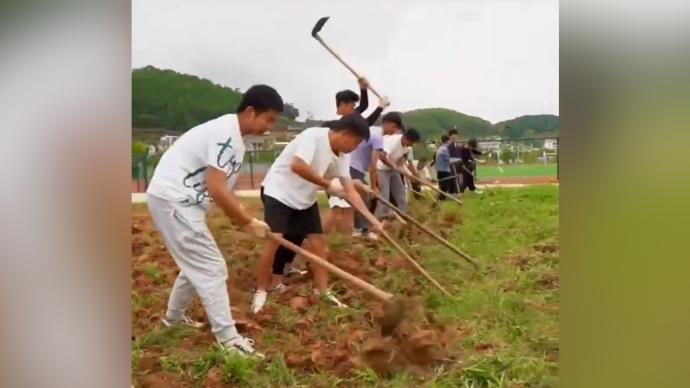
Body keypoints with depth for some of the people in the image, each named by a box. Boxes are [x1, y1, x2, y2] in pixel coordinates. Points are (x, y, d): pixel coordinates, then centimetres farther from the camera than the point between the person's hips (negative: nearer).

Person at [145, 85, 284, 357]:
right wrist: (248, 222, -16)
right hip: (172, 200, -10)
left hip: (176, 200, 10)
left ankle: (174, 317, 42)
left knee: (197, 264, 24)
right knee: (211, 267, -7)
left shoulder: (231, 135, 12)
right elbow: (216, 189, -25)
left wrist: (243, 218, 4)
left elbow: (222, 188, 14)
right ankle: (228, 339, -1)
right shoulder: (226, 133, -20)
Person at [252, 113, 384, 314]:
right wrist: (328, 184, -27)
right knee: (274, 241, -14)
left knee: (319, 241, 2)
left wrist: (372, 220, -8)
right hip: (279, 191, -8)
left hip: (305, 198, 8)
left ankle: (322, 290, 13)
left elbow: (350, 191, -1)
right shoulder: (314, 136, -24)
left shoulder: (341, 155, -1)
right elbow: (297, 166, -36)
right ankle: (261, 291, 2)